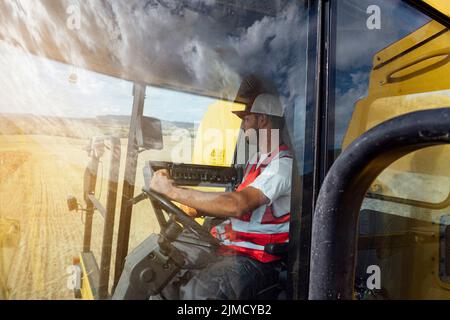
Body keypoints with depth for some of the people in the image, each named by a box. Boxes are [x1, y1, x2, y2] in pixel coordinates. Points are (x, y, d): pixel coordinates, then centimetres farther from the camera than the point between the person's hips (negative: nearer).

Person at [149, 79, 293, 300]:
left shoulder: (283, 165, -15)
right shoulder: (257, 159, 17)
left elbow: (237, 205, -29)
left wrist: (172, 190, -25)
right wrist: (196, 209, 2)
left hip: (255, 259, -9)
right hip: (229, 246, 9)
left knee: (195, 292, -34)